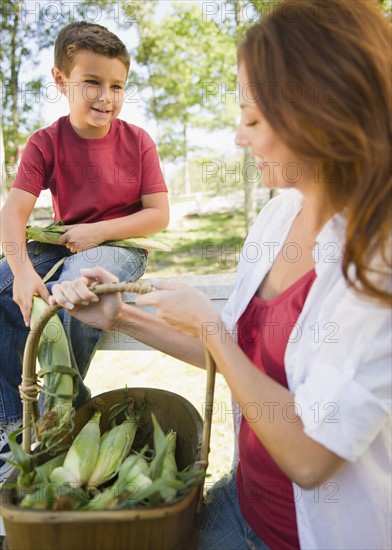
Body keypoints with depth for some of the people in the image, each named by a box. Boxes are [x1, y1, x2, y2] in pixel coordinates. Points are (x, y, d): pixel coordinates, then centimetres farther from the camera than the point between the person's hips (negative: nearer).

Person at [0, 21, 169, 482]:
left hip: (118, 245, -3)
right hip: (59, 246, 4)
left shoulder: (137, 141, -3)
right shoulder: (46, 143, -2)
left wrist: (97, 231, -17)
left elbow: (158, 215, -5)